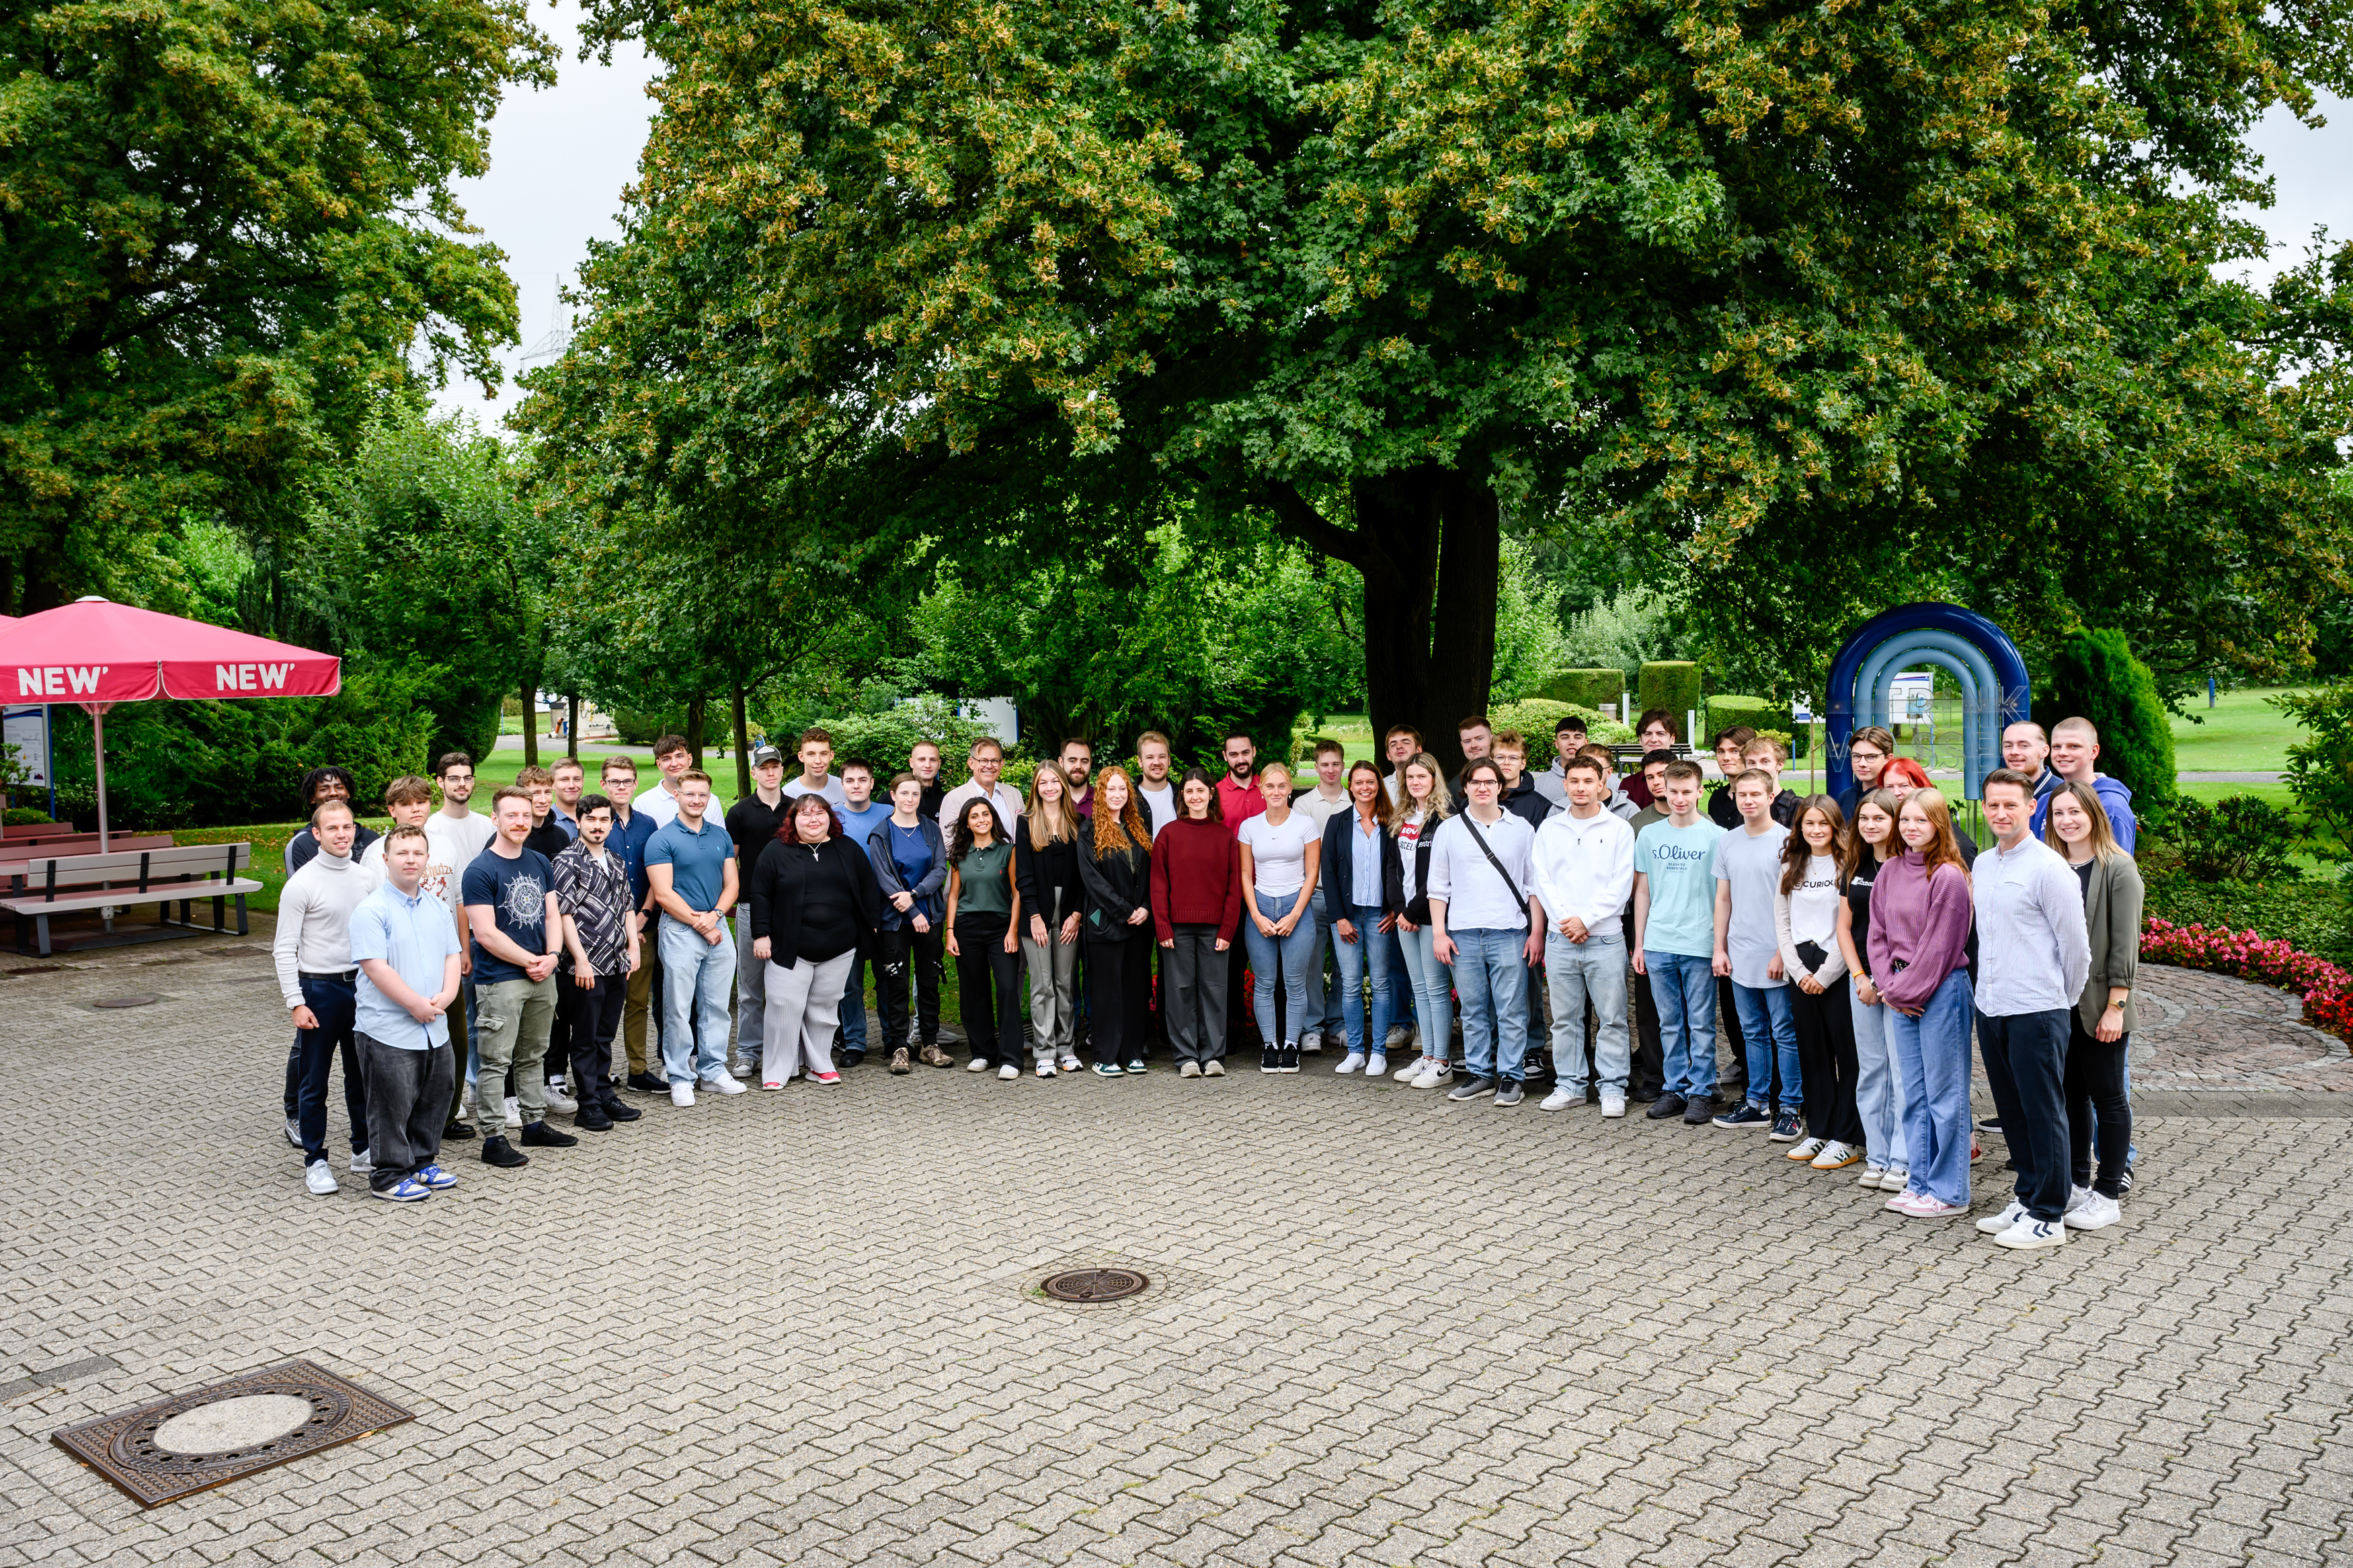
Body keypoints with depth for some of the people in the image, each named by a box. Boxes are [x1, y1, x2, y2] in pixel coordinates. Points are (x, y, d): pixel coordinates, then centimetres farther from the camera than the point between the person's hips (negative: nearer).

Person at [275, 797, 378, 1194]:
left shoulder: (367, 879, 5)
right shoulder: (301, 884, -10)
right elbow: (285, 949, -9)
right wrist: (296, 1003, -13)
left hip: (361, 984, 5)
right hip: (318, 987, -4)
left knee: (362, 1075, 13)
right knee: (315, 1082, 4)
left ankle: (363, 1150, 26)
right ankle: (315, 1160, 14)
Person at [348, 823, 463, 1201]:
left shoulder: (436, 907, 11)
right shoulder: (372, 910, -12)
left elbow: (452, 955, 12)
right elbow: (376, 967, -18)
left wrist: (446, 995, -6)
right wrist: (416, 1004, -18)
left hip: (434, 1028, 7)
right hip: (389, 1030, -7)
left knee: (435, 1098, 16)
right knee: (392, 1105, 1)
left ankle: (423, 1161, 32)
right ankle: (388, 1177, 12)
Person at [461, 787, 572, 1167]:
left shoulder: (541, 863, 11)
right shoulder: (480, 871, -11)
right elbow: (486, 933, -15)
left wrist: (551, 956, -6)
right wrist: (530, 961, -12)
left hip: (543, 978, 7)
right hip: (500, 980, -7)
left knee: (534, 1055, 17)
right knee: (496, 1062, -3)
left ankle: (535, 1124, 27)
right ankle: (494, 1140, 3)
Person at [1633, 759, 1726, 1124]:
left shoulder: (1716, 836, -1)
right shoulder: (1649, 836, 9)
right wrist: (1639, 944, 10)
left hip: (1700, 946, -3)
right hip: (1658, 945, 3)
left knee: (1701, 1024, 2)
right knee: (1669, 1023, 10)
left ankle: (1701, 1092, 10)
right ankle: (1674, 1088, 18)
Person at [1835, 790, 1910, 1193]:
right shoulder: (1855, 868, 10)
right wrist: (1859, 976, 1)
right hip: (1863, 981, 6)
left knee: (1903, 1071, -2)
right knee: (1871, 1069, 10)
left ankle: (1902, 1162, 6)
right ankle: (1877, 1158, 18)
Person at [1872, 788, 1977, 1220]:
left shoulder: (1949, 876, -13)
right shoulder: (1890, 872, 8)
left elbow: (1940, 946, -14)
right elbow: (1879, 934, 11)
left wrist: (1906, 990, -10)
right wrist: (1889, 985, 0)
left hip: (1941, 991, -7)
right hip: (1899, 995, 7)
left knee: (1944, 1094, 0)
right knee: (1914, 1093, 14)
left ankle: (1949, 1192, 9)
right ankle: (1919, 1182, 23)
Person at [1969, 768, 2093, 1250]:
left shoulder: (2048, 867, -11)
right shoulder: (1982, 865, 12)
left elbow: (2076, 944, -8)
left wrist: (2064, 1003, 2)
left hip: (2035, 1011, -7)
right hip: (1989, 1009, 7)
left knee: (2044, 1115, 0)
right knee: (2012, 1112, 14)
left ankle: (2048, 1218, 8)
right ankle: (2027, 1199, 26)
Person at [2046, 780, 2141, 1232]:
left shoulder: (2118, 870, -9)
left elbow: (2124, 944, -12)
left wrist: (2115, 1007, -15)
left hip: (2099, 1006, -5)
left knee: (2107, 1097, 3)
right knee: (2072, 1094, 12)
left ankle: (2108, 1195, 12)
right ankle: (2077, 1184, 23)